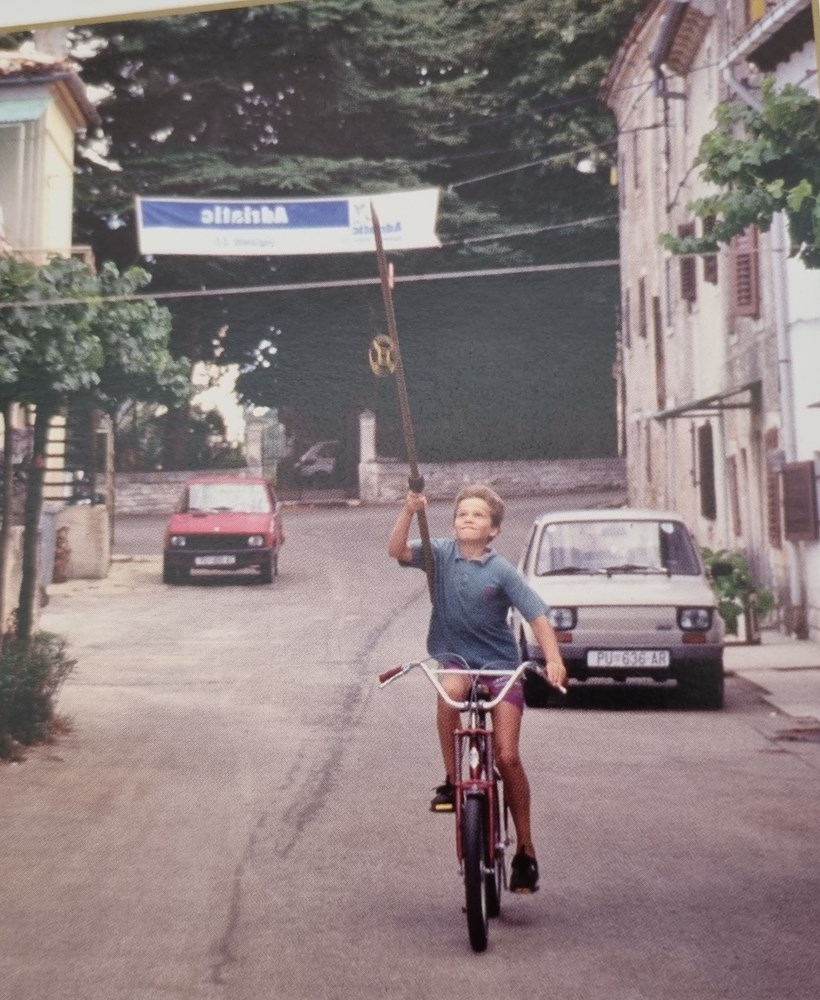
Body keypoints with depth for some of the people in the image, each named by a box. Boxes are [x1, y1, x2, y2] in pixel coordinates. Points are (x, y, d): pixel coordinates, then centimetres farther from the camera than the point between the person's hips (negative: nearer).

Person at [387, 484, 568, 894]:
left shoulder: (502, 571, -8)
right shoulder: (441, 554, -4)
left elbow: (536, 614, -10)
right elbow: (397, 551, -18)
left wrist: (553, 659, -23)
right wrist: (409, 512, -34)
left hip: (499, 664, -1)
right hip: (455, 659, 1)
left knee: (507, 756, -8)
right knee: (450, 689, -36)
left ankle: (525, 849, 6)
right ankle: (451, 780, -17)